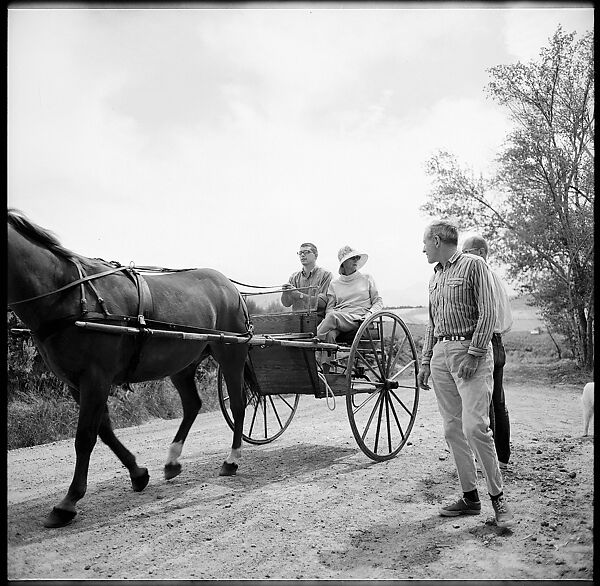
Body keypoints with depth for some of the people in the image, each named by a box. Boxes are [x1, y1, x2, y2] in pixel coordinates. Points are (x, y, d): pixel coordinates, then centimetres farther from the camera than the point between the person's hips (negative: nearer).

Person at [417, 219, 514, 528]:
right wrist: (425, 361, 16)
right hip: (441, 353, 7)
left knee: (474, 426, -15)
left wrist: (474, 354, -16)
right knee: (452, 429, 5)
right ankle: (470, 497, 14)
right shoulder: (435, 277, 19)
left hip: (470, 351, -7)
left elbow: (487, 313, -10)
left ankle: (498, 497, -1)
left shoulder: (474, 265, -2)